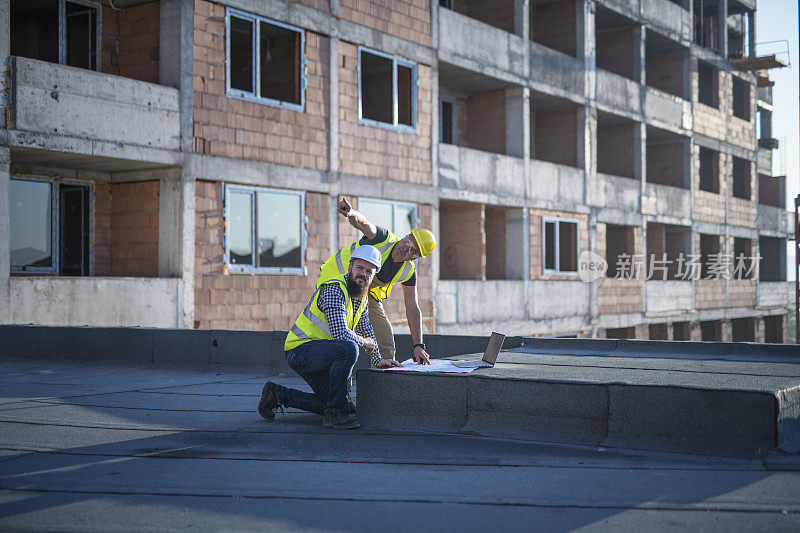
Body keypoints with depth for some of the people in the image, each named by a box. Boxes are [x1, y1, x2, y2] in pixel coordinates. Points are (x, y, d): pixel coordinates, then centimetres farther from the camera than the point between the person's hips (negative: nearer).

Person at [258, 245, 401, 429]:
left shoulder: (361, 295, 9)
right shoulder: (334, 289, -21)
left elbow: (366, 329, 23)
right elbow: (340, 333, -30)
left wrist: (378, 360, 16)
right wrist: (364, 342, -12)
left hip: (318, 356, 10)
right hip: (300, 349, -10)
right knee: (348, 348, -34)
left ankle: (278, 394, 15)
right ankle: (334, 414, -23)